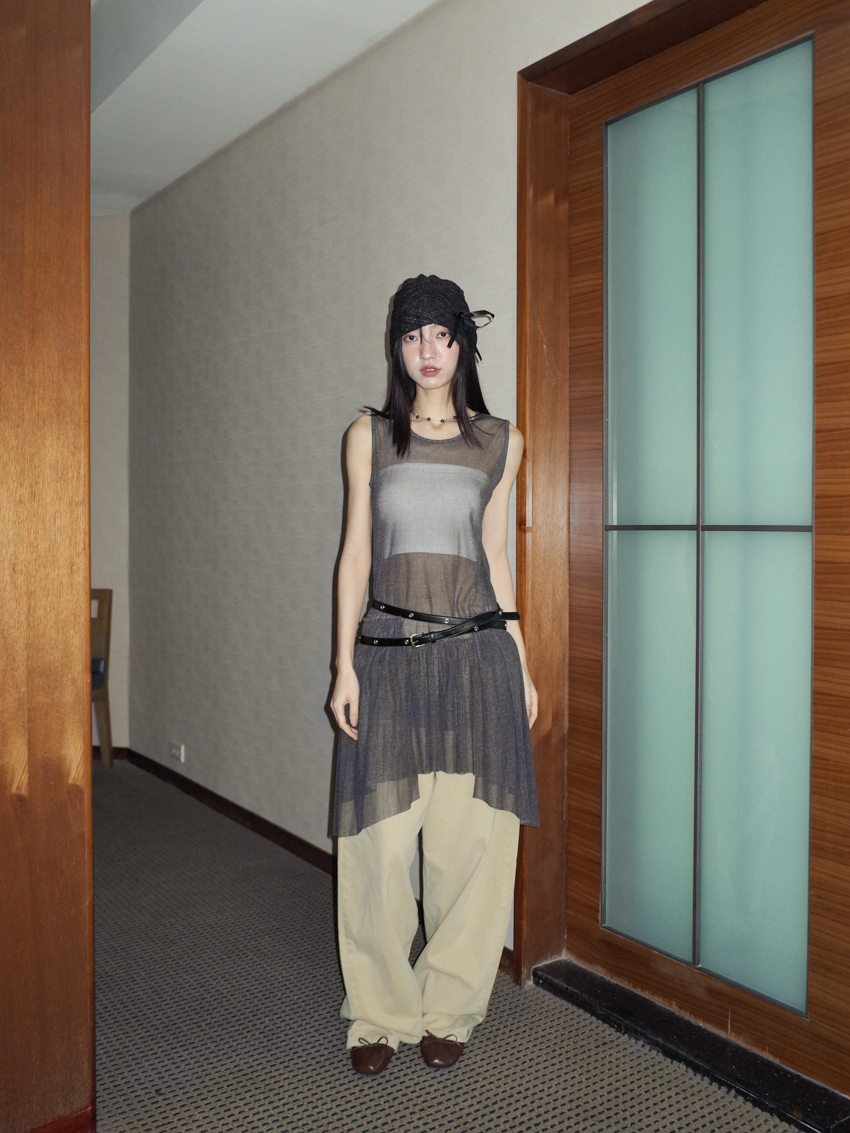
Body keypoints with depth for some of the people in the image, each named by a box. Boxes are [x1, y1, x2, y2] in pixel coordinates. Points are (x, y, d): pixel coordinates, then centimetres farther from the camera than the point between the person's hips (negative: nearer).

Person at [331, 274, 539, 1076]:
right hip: (389, 654, 0)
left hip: (476, 653, 1)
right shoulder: (369, 436, 7)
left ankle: (449, 1009, 24)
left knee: (469, 841, 4)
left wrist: (521, 667, 10)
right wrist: (345, 665, 0)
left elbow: (494, 555, 12)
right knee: (381, 844, 0)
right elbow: (356, 551, 6)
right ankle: (381, 1014, 21)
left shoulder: (499, 442, 8)